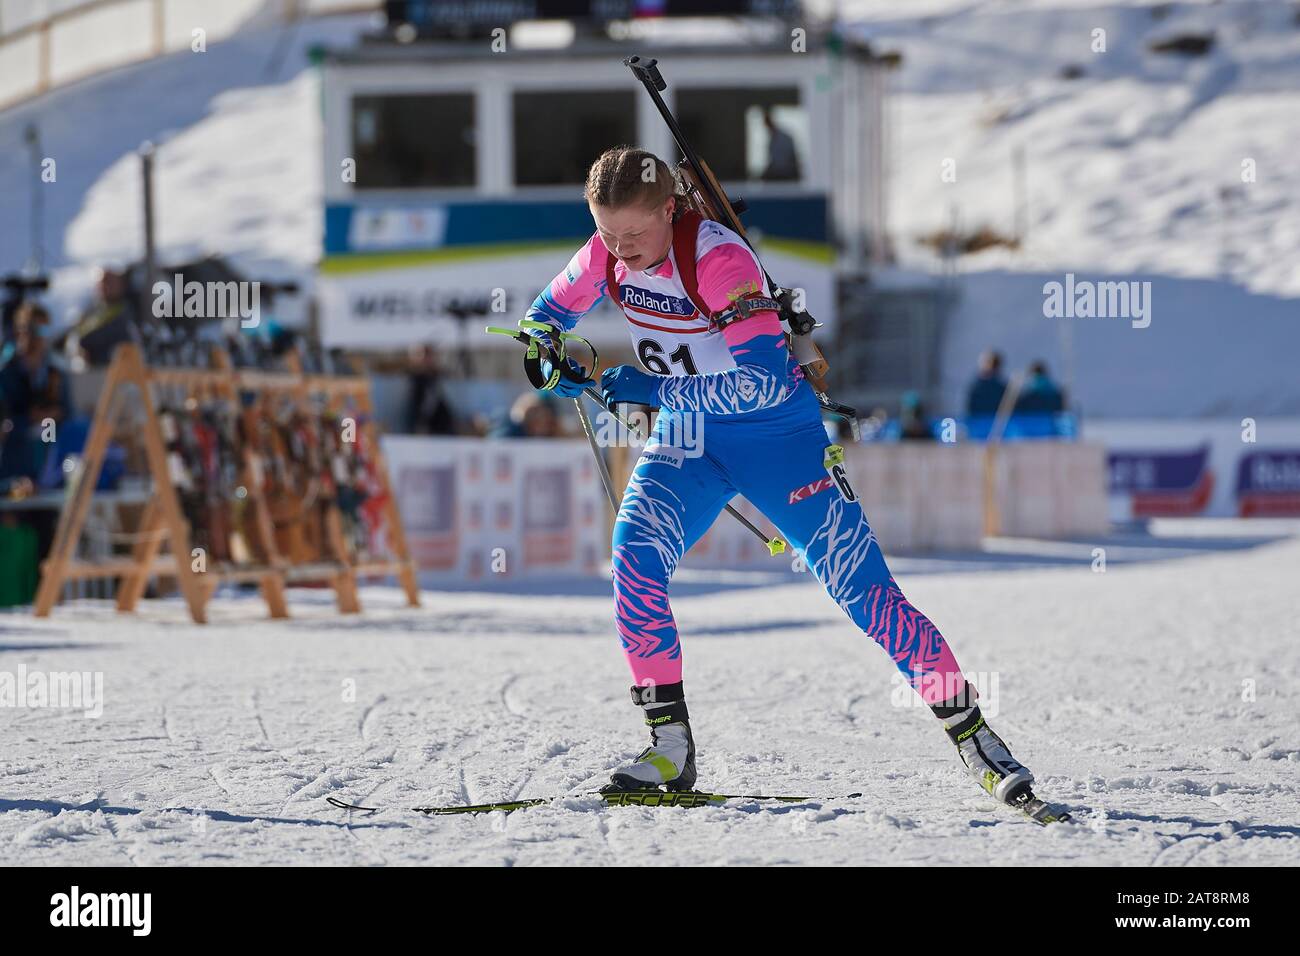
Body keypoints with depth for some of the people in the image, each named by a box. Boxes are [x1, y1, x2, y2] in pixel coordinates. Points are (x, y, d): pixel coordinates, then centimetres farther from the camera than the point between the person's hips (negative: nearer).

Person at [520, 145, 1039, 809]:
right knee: (633, 558, -21)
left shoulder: (718, 259, -26)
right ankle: (670, 748, -13)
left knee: (862, 591, -8)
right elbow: (547, 315, 12)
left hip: (777, 434, -5)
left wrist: (653, 389, -31)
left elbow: (764, 383, -33)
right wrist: (553, 360, -12)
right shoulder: (605, 256, -8)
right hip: (685, 436, 5)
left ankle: (974, 737, 1)